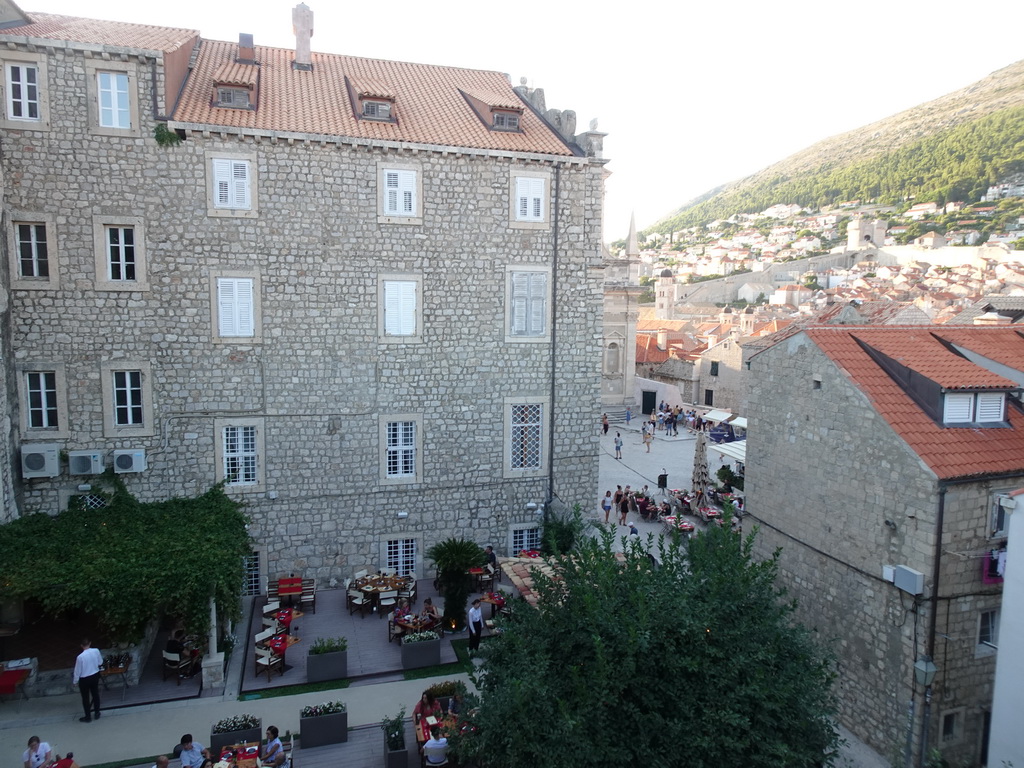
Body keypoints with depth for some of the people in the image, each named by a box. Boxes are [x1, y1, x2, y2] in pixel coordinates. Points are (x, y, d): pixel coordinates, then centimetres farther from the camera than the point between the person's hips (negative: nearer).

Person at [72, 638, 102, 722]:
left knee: (85, 698, 13)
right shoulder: (96, 651, -14)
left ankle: (88, 717, 25)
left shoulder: (80, 657, -26)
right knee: (95, 694, 20)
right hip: (95, 676, 4)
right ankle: (97, 714, 32)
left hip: (84, 679, -4)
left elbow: (77, 670, -14)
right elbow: (100, 663, 1)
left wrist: (75, 681, 2)